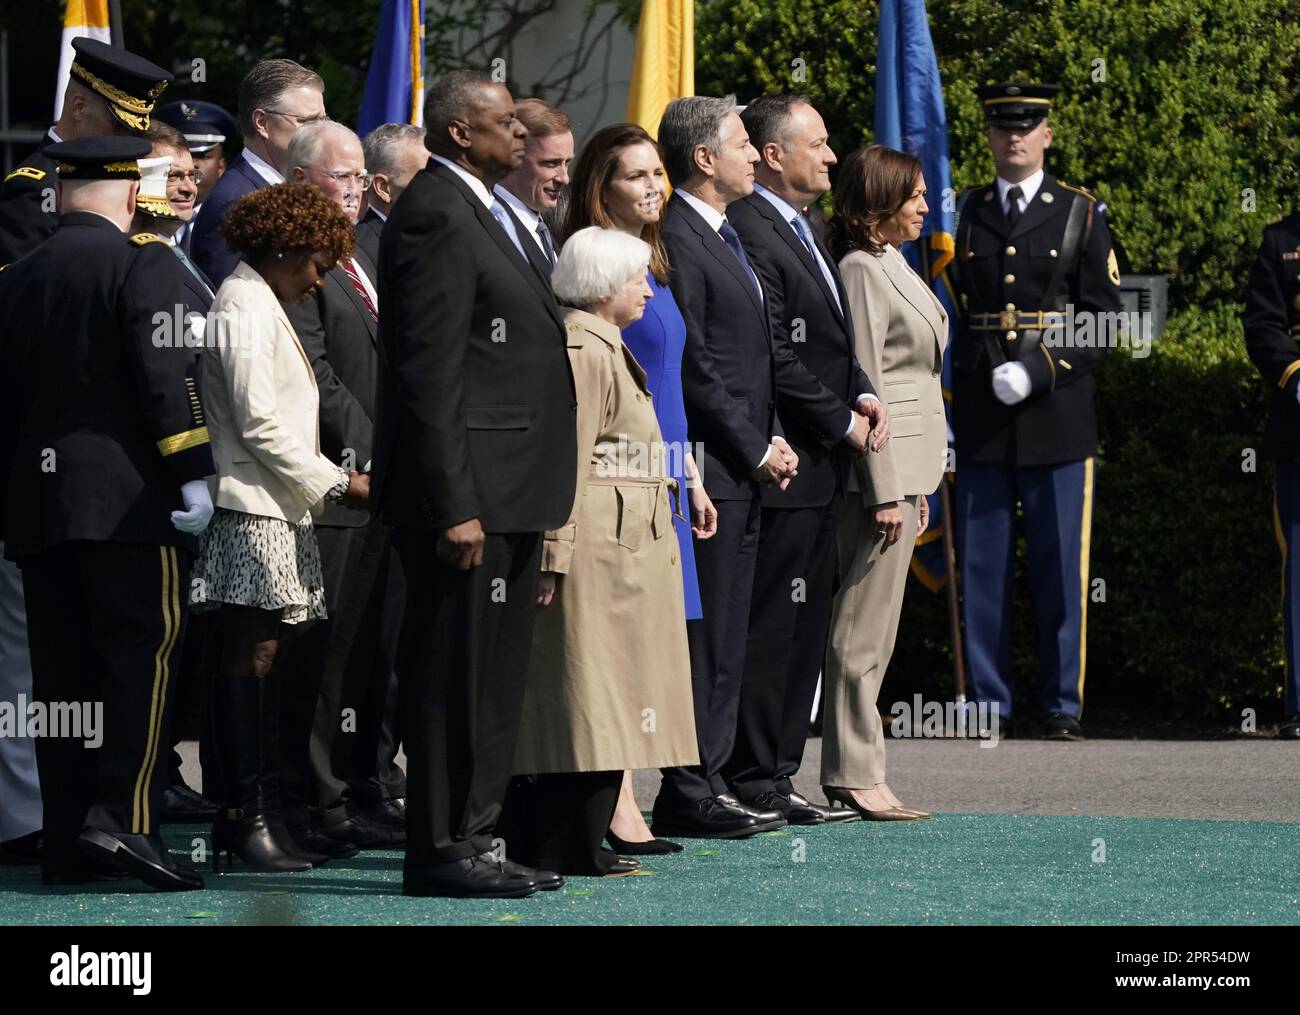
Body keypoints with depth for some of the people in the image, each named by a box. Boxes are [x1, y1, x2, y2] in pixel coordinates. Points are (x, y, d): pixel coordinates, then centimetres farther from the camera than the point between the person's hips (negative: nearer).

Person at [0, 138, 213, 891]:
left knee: (63, 670, 7)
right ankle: (124, 818, -18)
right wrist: (193, 474, -11)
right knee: (143, 656, -5)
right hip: (127, 497, -6)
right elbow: (165, 371, -14)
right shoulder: (143, 262, -5)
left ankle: (67, 842, 7)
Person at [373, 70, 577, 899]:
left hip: (509, 491, 10)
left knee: (494, 679, 14)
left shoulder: (482, 211, 18)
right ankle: (440, 851, -2)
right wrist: (454, 506, -23)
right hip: (469, 490, -10)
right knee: (455, 675, -6)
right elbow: (429, 374, -19)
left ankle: (471, 839, 20)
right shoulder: (437, 218, -14)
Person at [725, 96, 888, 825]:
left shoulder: (801, 231, 18)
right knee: (770, 627, -6)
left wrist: (863, 393, 6)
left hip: (820, 469, 10)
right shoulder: (752, 235, -15)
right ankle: (755, 784, -2)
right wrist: (843, 421, -13)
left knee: (804, 628, 12)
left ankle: (776, 773, 18)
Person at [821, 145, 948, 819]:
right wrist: (886, 491, -19)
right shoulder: (861, 269, -12)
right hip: (880, 467, -10)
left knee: (872, 631, 10)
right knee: (863, 630, -7)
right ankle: (855, 775, -6)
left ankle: (855, 771, 12)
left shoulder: (894, 268, 18)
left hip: (906, 466, 10)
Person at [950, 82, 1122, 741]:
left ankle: (1063, 704, 6)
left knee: (1059, 563, 0)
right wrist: (945, 391, 1)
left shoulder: (1081, 215, 5)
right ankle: (987, 703, 8)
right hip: (979, 414, 2)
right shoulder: (964, 214, 11)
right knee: (982, 563, 2)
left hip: (1056, 410, -2)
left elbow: (1104, 316, 0)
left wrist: (1041, 371, -13)